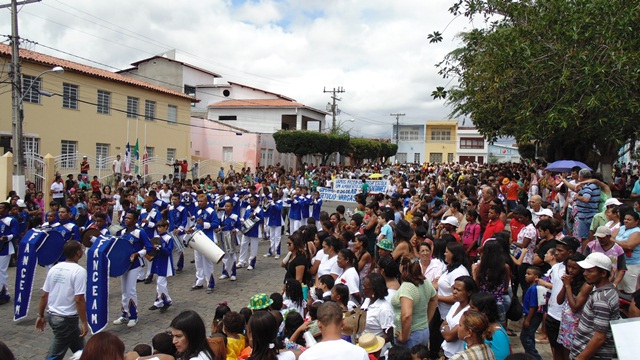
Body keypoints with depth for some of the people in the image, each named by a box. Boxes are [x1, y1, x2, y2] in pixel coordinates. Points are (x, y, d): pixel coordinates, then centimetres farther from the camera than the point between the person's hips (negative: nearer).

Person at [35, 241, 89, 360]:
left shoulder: (54, 268, 3)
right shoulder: (79, 271, -18)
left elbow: (44, 295, 6)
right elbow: (79, 300, -21)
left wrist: (40, 316, 17)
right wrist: (84, 323, -14)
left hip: (52, 315, 8)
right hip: (67, 319, -8)